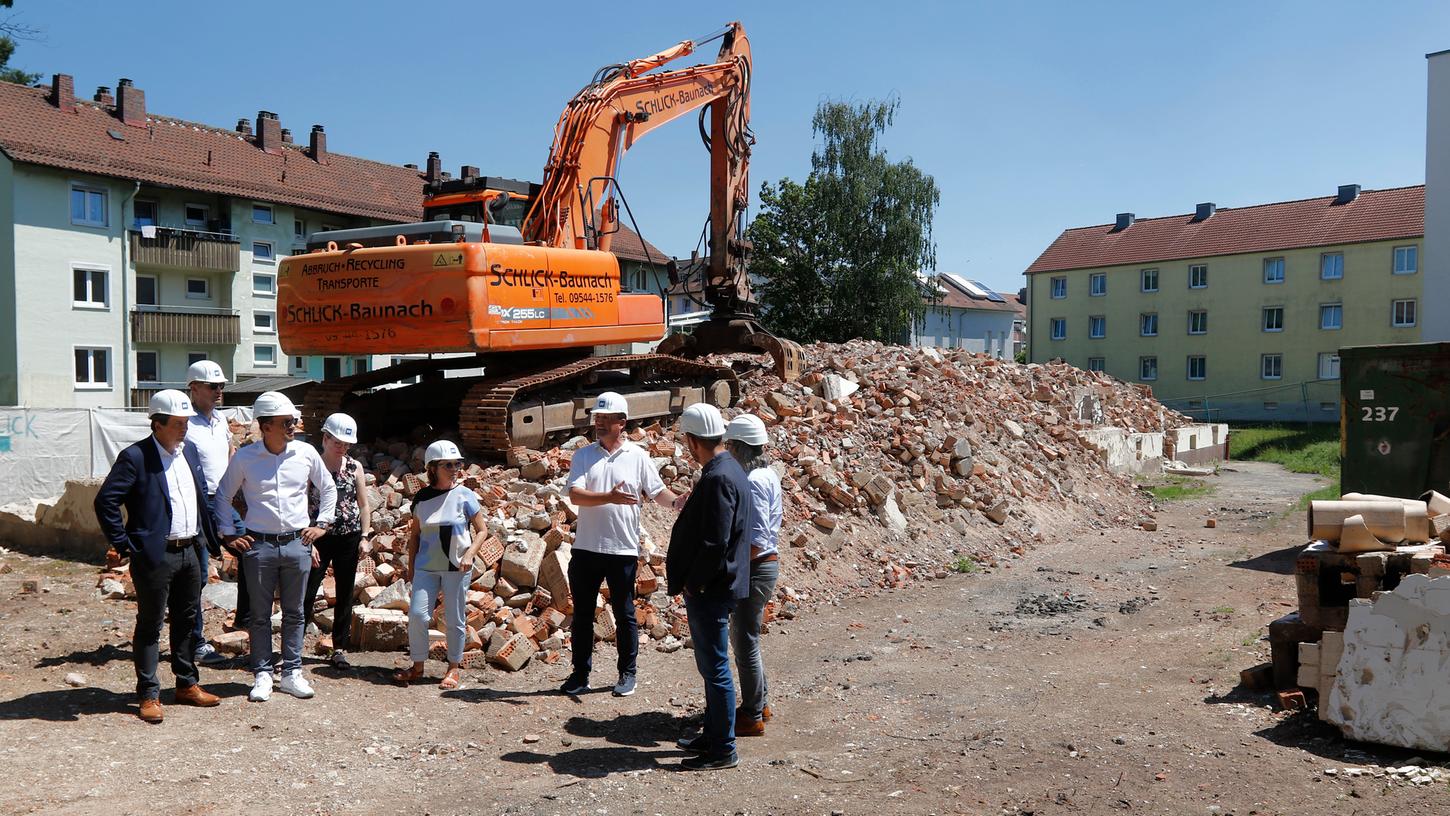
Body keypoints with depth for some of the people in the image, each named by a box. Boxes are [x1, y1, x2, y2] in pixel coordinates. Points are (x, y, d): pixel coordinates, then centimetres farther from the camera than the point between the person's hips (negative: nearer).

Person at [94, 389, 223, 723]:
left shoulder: (190, 450, 10)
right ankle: (148, 695, 13)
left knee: (188, 621, 15)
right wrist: (124, 544, -15)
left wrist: (209, 536, 14)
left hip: (190, 552, 7)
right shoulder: (135, 457, -12)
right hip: (155, 555, -7)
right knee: (149, 625, 4)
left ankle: (187, 684, 27)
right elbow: (105, 501, -15)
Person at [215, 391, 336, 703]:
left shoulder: (306, 453, 1)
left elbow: (328, 488, 16)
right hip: (259, 545, -2)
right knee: (260, 614, 7)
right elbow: (223, 496, 9)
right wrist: (229, 534, 3)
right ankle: (262, 674, 17)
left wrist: (321, 524, 10)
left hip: (297, 543, 2)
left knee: (294, 613, 10)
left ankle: (292, 672, 20)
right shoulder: (244, 457, -4)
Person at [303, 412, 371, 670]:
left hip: (348, 539, 3)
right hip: (319, 539, -3)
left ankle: (339, 648, 19)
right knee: (307, 593, -5)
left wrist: (365, 536, 0)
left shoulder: (355, 467, 5)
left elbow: (364, 505, 9)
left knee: (345, 595, 9)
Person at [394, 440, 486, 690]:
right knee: (417, 614, -4)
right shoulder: (422, 498, 3)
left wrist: (469, 554, -15)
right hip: (426, 567, 2)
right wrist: (410, 564, 11)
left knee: (454, 620, 5)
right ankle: (417, 665, 13)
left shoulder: (465, 496, -5)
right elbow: (415, 534, 13)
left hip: (457, 568, -2)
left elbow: (482, 530, -1)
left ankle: (453, 669, 19)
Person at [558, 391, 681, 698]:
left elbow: (657, 491, 1)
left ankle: (627, 673, 22)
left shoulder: (637, 456, 1)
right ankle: (580, 674, 22)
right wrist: (610, 497, -27)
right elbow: (575, 495, -12)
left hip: (623, 549, -2)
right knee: (582, 613, 10)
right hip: (586, 548, 2)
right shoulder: (583, 456, 2)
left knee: (624, 614, 9)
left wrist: (677, 501, -20)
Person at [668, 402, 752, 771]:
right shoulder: (729, 470, 10)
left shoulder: (718, 478, -22)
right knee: (712, 666, 19)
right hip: (714, 587, 11)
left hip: (709, 590, -11)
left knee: (715, 669, -1)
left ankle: (723, 750, 8)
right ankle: (713, 736, 31)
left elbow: (715, 542, -26)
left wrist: (692, 583, -17)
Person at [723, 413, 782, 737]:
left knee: (745, 641, 1)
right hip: (763, 564, 10)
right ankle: (759, 702, 33)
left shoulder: (753, 482, -21)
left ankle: (752, 716, 13)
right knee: (741, 636, 21)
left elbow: (756, 542, -25)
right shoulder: (767, 474, 9)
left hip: (754, 568, -10)